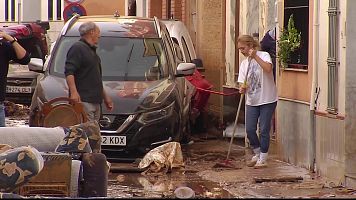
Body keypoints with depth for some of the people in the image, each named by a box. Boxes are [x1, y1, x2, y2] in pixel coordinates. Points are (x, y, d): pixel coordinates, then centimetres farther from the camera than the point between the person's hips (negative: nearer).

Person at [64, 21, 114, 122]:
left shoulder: (92, 51, 26)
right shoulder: (77, 48, -6)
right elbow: (69, 72, -16)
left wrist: (105, 96, 33)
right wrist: (73, 92, -26)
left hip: (95, 102, 10)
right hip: (83, 100, -10)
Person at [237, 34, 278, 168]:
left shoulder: (263, 56, -8)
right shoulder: (244, 63, 9)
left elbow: (268, 69, -29)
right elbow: (242, 83, 4)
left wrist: (255, 56, -29)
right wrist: (242, 88, -18)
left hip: (267, 100, -5)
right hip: (252, 101, 5)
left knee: (264, 130, -1)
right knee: (250, 130, 1)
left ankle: (262, 159, 9)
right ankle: (257, 154, 23)